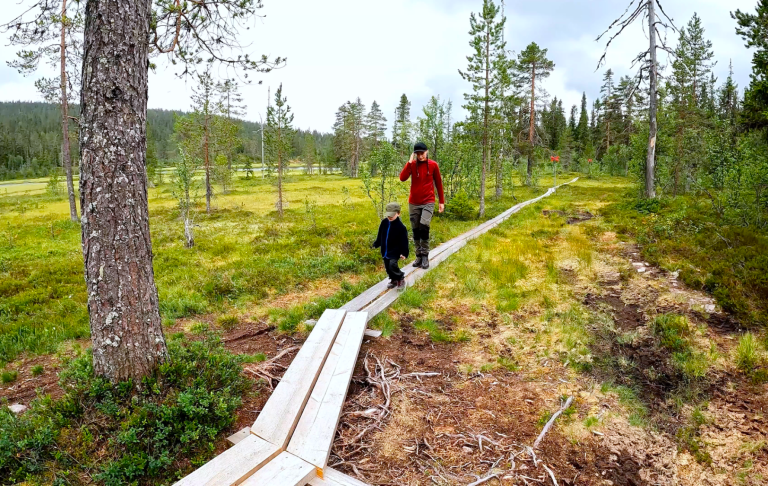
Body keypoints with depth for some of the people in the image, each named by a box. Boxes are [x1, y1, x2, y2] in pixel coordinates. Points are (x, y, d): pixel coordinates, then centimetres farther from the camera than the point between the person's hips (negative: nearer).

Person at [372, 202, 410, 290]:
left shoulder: (401, 227, -16)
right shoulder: (384, 222, 0)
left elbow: (404, 241, -13)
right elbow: (380, 236, 14)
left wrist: (404, 253, -16)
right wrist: (376, 244, 19)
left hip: (395, 252, -6)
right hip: (385, 251, 6)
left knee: (392, 265, -20)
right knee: (387, 267, 12)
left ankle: (401, 278, 6)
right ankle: (393, 280, 35)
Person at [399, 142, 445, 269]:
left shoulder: (433, 165, -2)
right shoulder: (412, 164, 0)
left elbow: (438, 183, 5)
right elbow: (402, 178, -15)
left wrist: (442, 201, 6)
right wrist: (410, 162, -18)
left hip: (428, 202, -2)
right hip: (413, 203, 2)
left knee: (424, 227, -19)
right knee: (416, 230, 6)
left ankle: (425, 255, -7)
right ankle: (418, 256, 17)